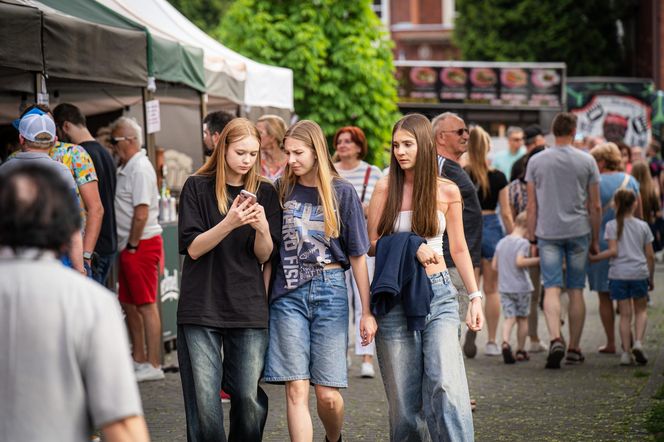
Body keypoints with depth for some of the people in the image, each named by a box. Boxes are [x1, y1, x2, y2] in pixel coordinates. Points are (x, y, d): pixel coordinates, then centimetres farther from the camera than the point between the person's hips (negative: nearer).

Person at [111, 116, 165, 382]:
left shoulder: (140, 169, -15)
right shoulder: (125, 168, 15)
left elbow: (141, 214, -21)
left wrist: (132, 246, -16)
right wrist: (127, 246, 14)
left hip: (142, 245, -10)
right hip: (129, 246, 10)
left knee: (146, 305, -7)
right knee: (128, 303, 15)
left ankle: (153, 365, -4)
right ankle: (139, 359, 24)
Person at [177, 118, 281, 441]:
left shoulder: (265, 193, 8)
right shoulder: (197, 187, 2)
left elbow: (264, 255, 5)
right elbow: (193, 248, -5)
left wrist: (262, 227, -16)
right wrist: (229, 223, -21)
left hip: (248, 308, 2)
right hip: (202, 307, -2)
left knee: (250, 399, -2)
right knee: (204, 401, -5)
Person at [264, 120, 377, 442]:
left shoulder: (342, 192, 1)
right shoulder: (281, 191, 7)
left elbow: (357, 255, 2)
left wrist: (367, 311, 1)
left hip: (329, 291, -1)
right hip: (288, 294, 1)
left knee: (328, 394, -1)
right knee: (296, 389, -6)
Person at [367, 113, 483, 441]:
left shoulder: (448, 192, 6)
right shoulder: (385, 188, 3)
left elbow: (458, 249, 13)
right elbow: (371, 244, 3)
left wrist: (475, 297, 8)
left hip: (438, 295, 0)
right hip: (394, 297, 0)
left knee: (447, 386, -18)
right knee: (403, 398, 2)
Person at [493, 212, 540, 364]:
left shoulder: (501, 243, 9)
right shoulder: (523, 243, -12)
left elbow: (494, 265, 12)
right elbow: (520, 261, -26)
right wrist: (536, 260, -16)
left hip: (504, 287, 4)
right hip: (521, 287, -4)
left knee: (509, 317, 0)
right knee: (522, 318, 9)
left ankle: (505, 342, -26)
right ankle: (521, 350, 15)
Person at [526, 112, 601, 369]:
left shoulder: (536, 161, 2)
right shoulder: (586, 161, 0)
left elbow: (531, 206, 2)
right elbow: (595, 206, 2)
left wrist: (532, 240, 7)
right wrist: (595, 240, 11)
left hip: (548, 233, 0)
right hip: (579, 232, 0)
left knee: (552, 288, -3)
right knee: (576, 290, 8)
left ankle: (555, 339, -25)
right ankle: (574, 348, 13)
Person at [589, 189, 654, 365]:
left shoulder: (612, 225, -1)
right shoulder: (643, 226, 5)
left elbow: (613, 251, -11)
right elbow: (650, 255, 6)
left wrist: (594, 257, 1)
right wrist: (651, 278, 15)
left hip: (618, 274, 0)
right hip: (639, 273, 0)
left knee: (625, 314, 5)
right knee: (641, 310, 16)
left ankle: (626, 352, 1)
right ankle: (638, 342, -5)